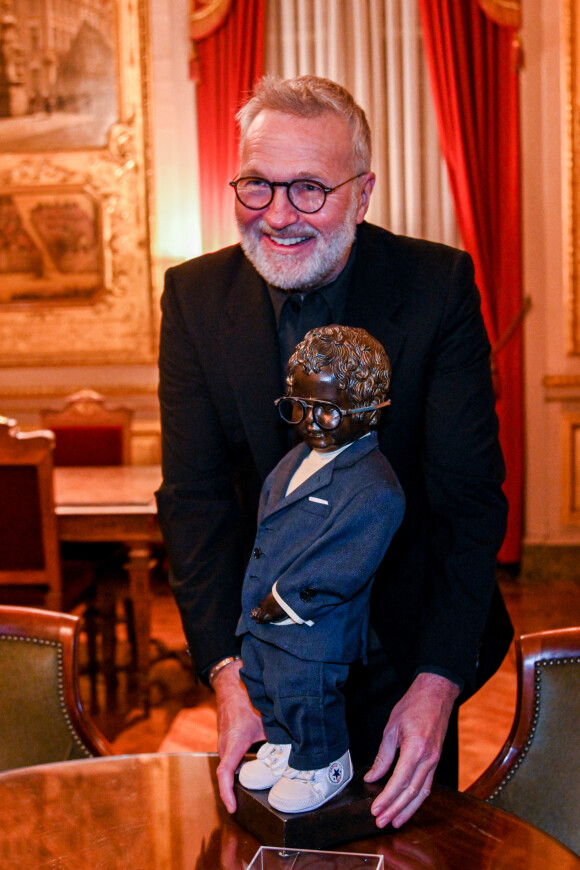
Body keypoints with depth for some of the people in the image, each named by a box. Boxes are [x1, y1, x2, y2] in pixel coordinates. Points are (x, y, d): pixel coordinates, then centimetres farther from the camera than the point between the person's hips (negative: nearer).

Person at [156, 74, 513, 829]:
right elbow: (195, 494, -12)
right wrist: (227, 672, -23)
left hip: (405, 646, -1)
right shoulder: (195, 296, -11)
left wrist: (437, 682, -27)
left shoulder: (438, 284, -17)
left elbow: (470, 493, -19)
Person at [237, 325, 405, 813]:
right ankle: (282, 747, 48)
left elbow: (339, 569, -27)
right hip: (262, 620, 9)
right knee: (262, 685, 24)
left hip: (314, 632, -9)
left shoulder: (374, 489, -24)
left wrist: (283, 601, -21)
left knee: (307, 699, 8)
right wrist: (257, 599, 6)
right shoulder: (297, 460, 5)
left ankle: (323, 766, 34)